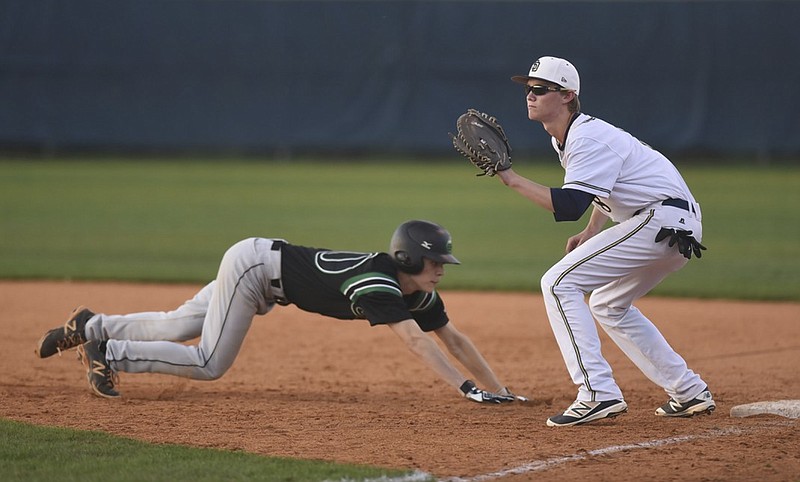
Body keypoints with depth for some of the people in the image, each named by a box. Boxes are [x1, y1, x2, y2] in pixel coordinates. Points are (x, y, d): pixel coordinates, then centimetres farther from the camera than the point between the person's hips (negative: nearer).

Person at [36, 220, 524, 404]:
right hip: (254, 263, -8)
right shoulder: (378, 286, -32)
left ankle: (91, 327, 29)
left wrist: (498, 388, -10)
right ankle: (108, 353, 5)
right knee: (210, 364, -9)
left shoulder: (421, 293, -7)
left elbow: (454, 337, -4)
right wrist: (466, 388, -49)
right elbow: (416, 340, -42)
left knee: (176, 327, 15)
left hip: (264, 266, 8)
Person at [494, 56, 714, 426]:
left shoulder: (588, 140, -16)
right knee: (608, 305, 25)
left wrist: (512, 179, -25)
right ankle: (689, 392, 23)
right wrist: (590, 234, 20)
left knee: (559, 283, -13)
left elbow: (568, 207, -28)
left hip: (662, 220, -11)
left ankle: (598, 393, -23)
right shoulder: (567, 138, 16)